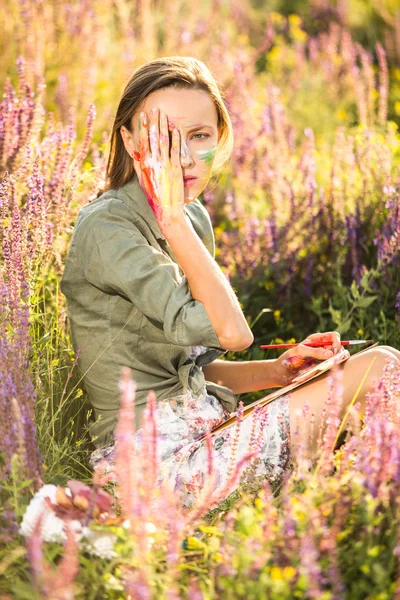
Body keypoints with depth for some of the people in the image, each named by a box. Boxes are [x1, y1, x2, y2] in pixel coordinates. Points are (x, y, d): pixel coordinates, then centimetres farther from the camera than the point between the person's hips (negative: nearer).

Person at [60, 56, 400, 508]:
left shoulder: (194, 219, 12)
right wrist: (171, 217, -18)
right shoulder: (107, 228, -15)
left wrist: (279, 370, 2)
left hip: (198, 421, 9)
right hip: (160, 456, -9)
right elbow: (231, 332, -23)